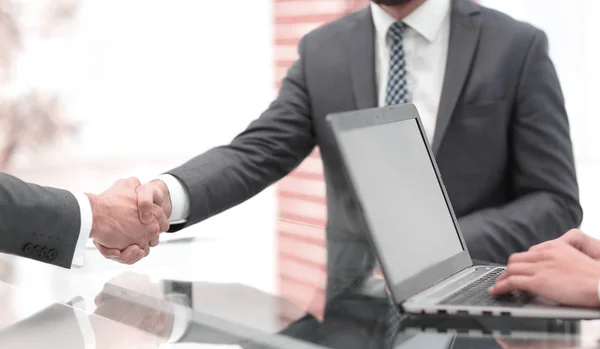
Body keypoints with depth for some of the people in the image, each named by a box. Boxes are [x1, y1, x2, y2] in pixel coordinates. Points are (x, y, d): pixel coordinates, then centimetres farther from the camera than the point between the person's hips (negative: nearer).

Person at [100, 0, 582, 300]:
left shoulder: (518, 48, -2)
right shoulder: (323, 52, 5)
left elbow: (556, 202, -3)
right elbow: (254, 154, -5)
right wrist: (169, 193, -25)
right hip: (360, 302, 2)